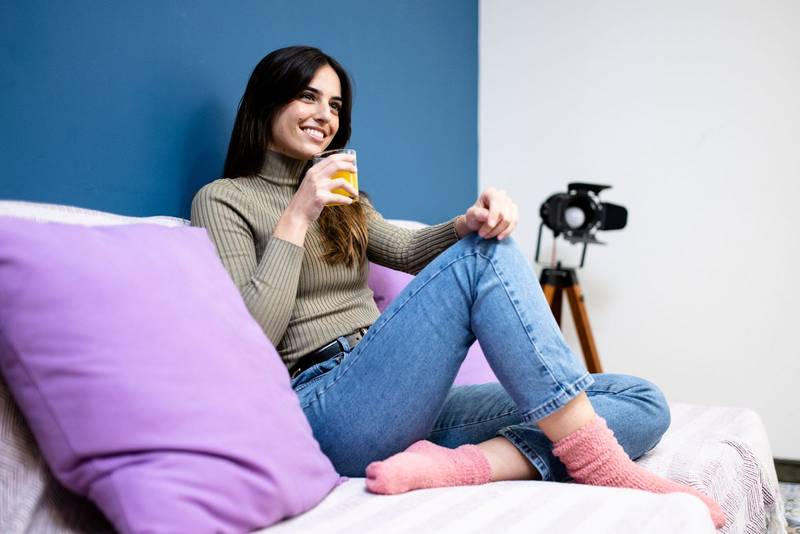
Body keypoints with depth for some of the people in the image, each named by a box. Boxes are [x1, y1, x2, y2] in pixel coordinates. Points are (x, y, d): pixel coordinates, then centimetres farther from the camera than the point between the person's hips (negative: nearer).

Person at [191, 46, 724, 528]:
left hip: (410, 407, 7)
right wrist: (296, 219, -12)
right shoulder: (223, 199, 4)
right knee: (485, 255, -23)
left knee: (644, 403, -5)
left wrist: (470, 222, -14)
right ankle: (601, 464, -26)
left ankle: (459, 464, -28)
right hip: (326, 406, -7)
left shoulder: (343, 197, 26)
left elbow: (407, 250, 6)